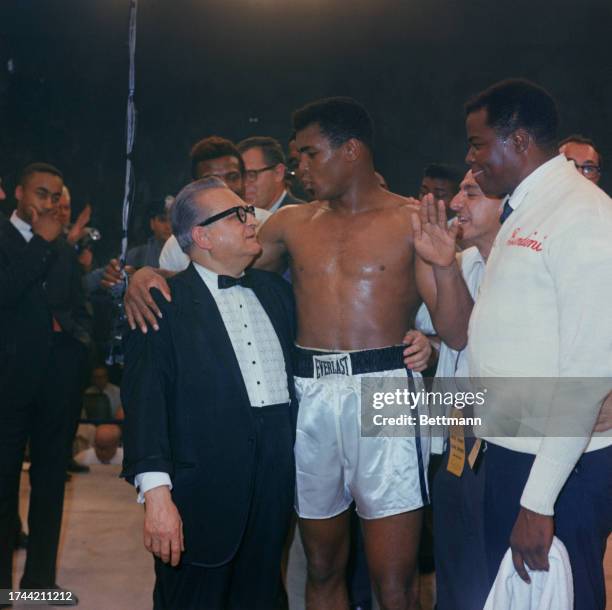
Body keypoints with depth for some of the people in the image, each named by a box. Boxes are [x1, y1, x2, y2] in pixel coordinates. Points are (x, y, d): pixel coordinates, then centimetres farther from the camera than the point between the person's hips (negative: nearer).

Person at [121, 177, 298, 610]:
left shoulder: (275, 290, 13)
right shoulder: (164, 302, -6)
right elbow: (145, 397, -13)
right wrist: (156, 493, -20)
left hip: (277, 481, 5)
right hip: (203, 489, -5)